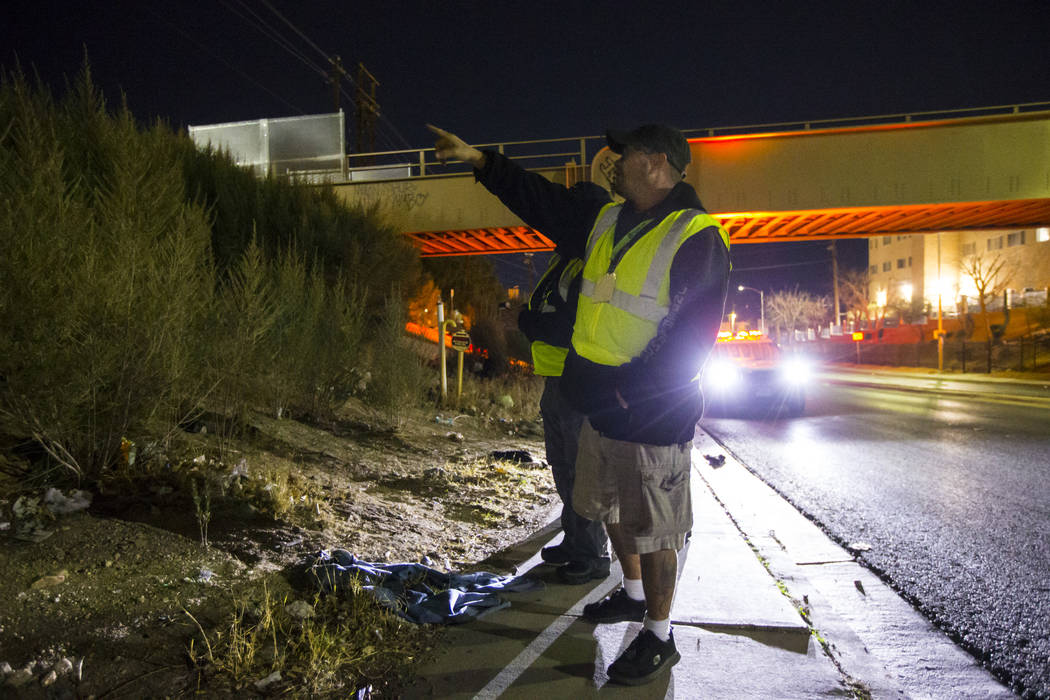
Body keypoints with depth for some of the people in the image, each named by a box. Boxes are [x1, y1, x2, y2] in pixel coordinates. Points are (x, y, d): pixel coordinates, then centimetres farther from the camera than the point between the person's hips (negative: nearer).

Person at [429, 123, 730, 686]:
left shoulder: (696, 238, -16)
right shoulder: (606, 221, 9)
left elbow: (693, 334, -20)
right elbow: (544, 201, 19)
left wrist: (631, 390, -21)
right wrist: (480, 160, 18)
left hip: (654, 414, -8)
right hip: (600, 407, 8)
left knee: (653, 529, 5)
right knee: (614, 511, 23)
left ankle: (659, 637, 24)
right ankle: (633, 595, 46)